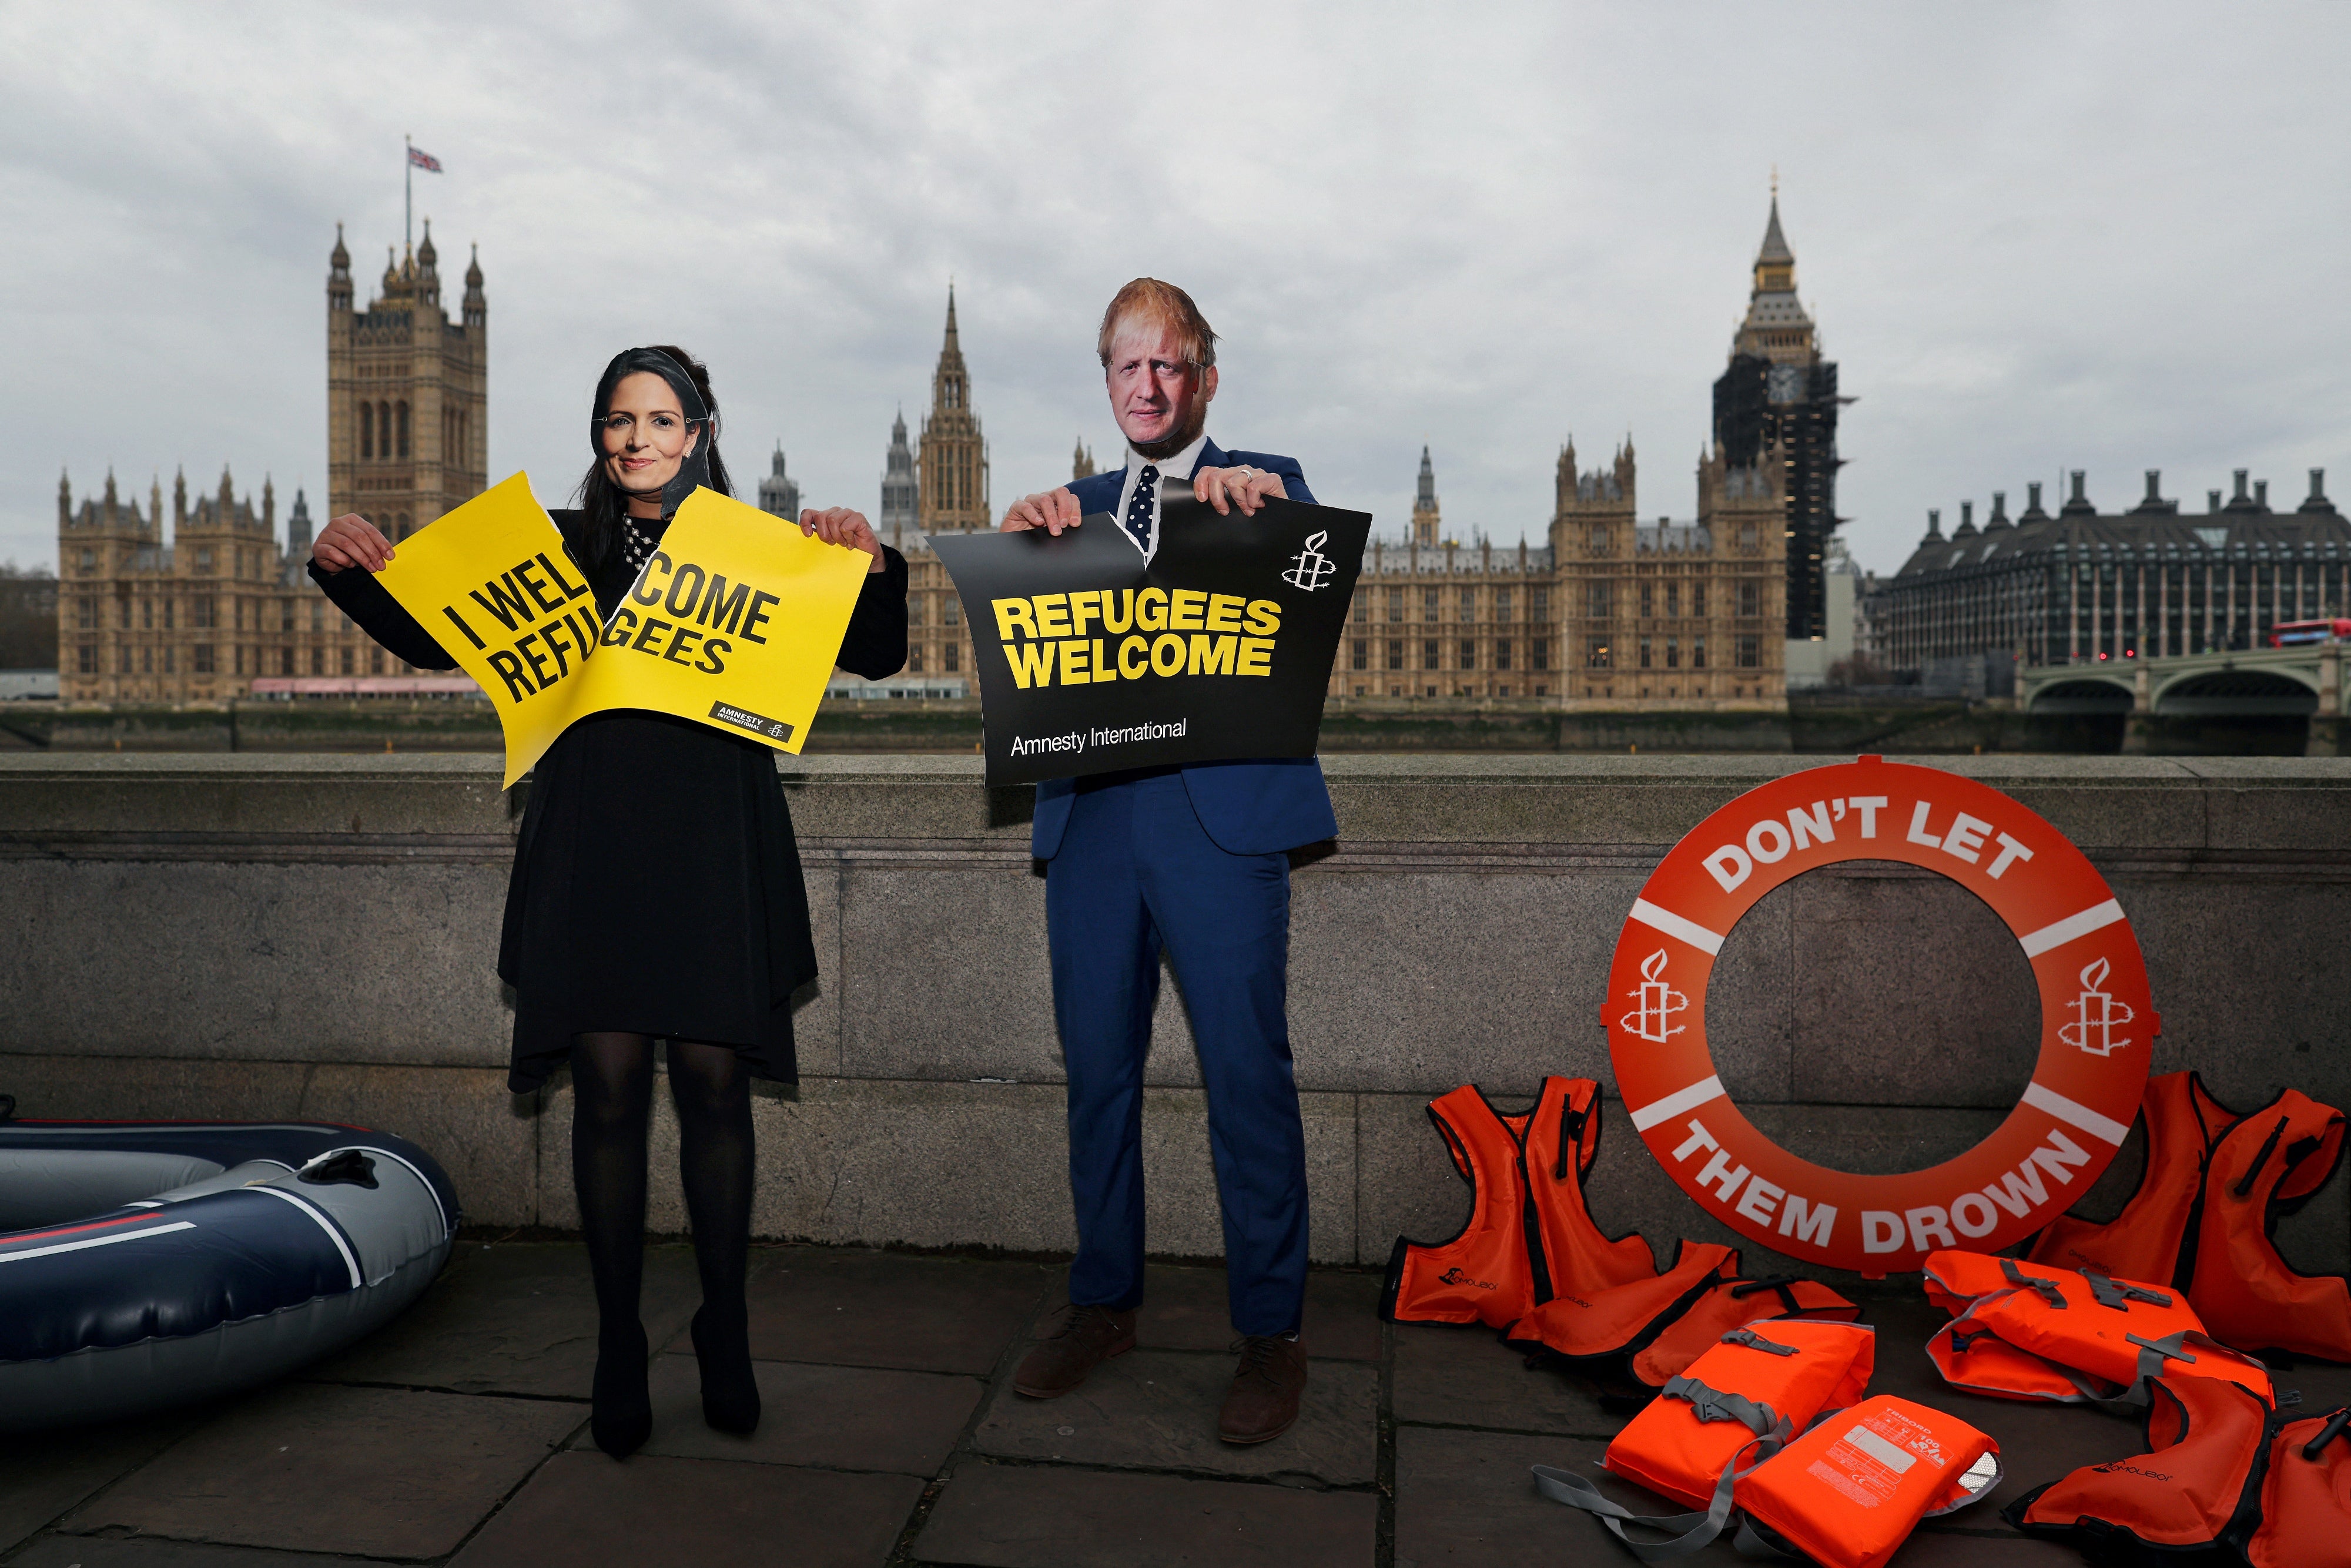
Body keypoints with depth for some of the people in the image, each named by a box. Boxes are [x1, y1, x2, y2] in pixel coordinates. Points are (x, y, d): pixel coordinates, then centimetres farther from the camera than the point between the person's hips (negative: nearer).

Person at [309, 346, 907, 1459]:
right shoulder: (559, 548, 13)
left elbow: (875, 659, 5)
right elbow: (434, 639, 15)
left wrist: (870, 562, -12)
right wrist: (352, 568, -1)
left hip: (715, 846, -1)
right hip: (592, 844, 1)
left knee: (714, 1081, 0)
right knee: (608, 1085, 1)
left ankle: (725, 1336, 17)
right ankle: (618, 1346, 16)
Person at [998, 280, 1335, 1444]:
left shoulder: (1265, 486, 12)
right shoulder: (1076, 507, 21)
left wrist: (1262, 508, -25)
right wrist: (1025, 537, -13)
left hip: (1222, 817, -4)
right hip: (1091, 819, 4)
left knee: (1248, 1076, -2)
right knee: (1097, 1072, 11)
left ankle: (1270, 1334, 11)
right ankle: (1105, 1302, 26)